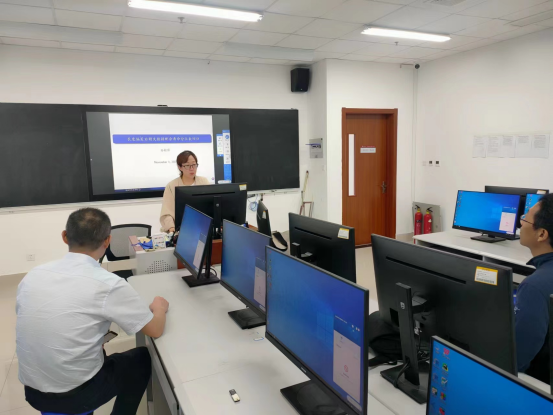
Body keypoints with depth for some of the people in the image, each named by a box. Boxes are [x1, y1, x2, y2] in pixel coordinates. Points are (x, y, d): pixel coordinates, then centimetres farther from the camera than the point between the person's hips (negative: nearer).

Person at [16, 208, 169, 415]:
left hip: (33, 391, 5)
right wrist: (159, 307, 10)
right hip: (76, 394, -5)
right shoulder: (109, 284, -20)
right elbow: (155, 330, -12)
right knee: (142, 357, 20)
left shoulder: (33, 275, -4)